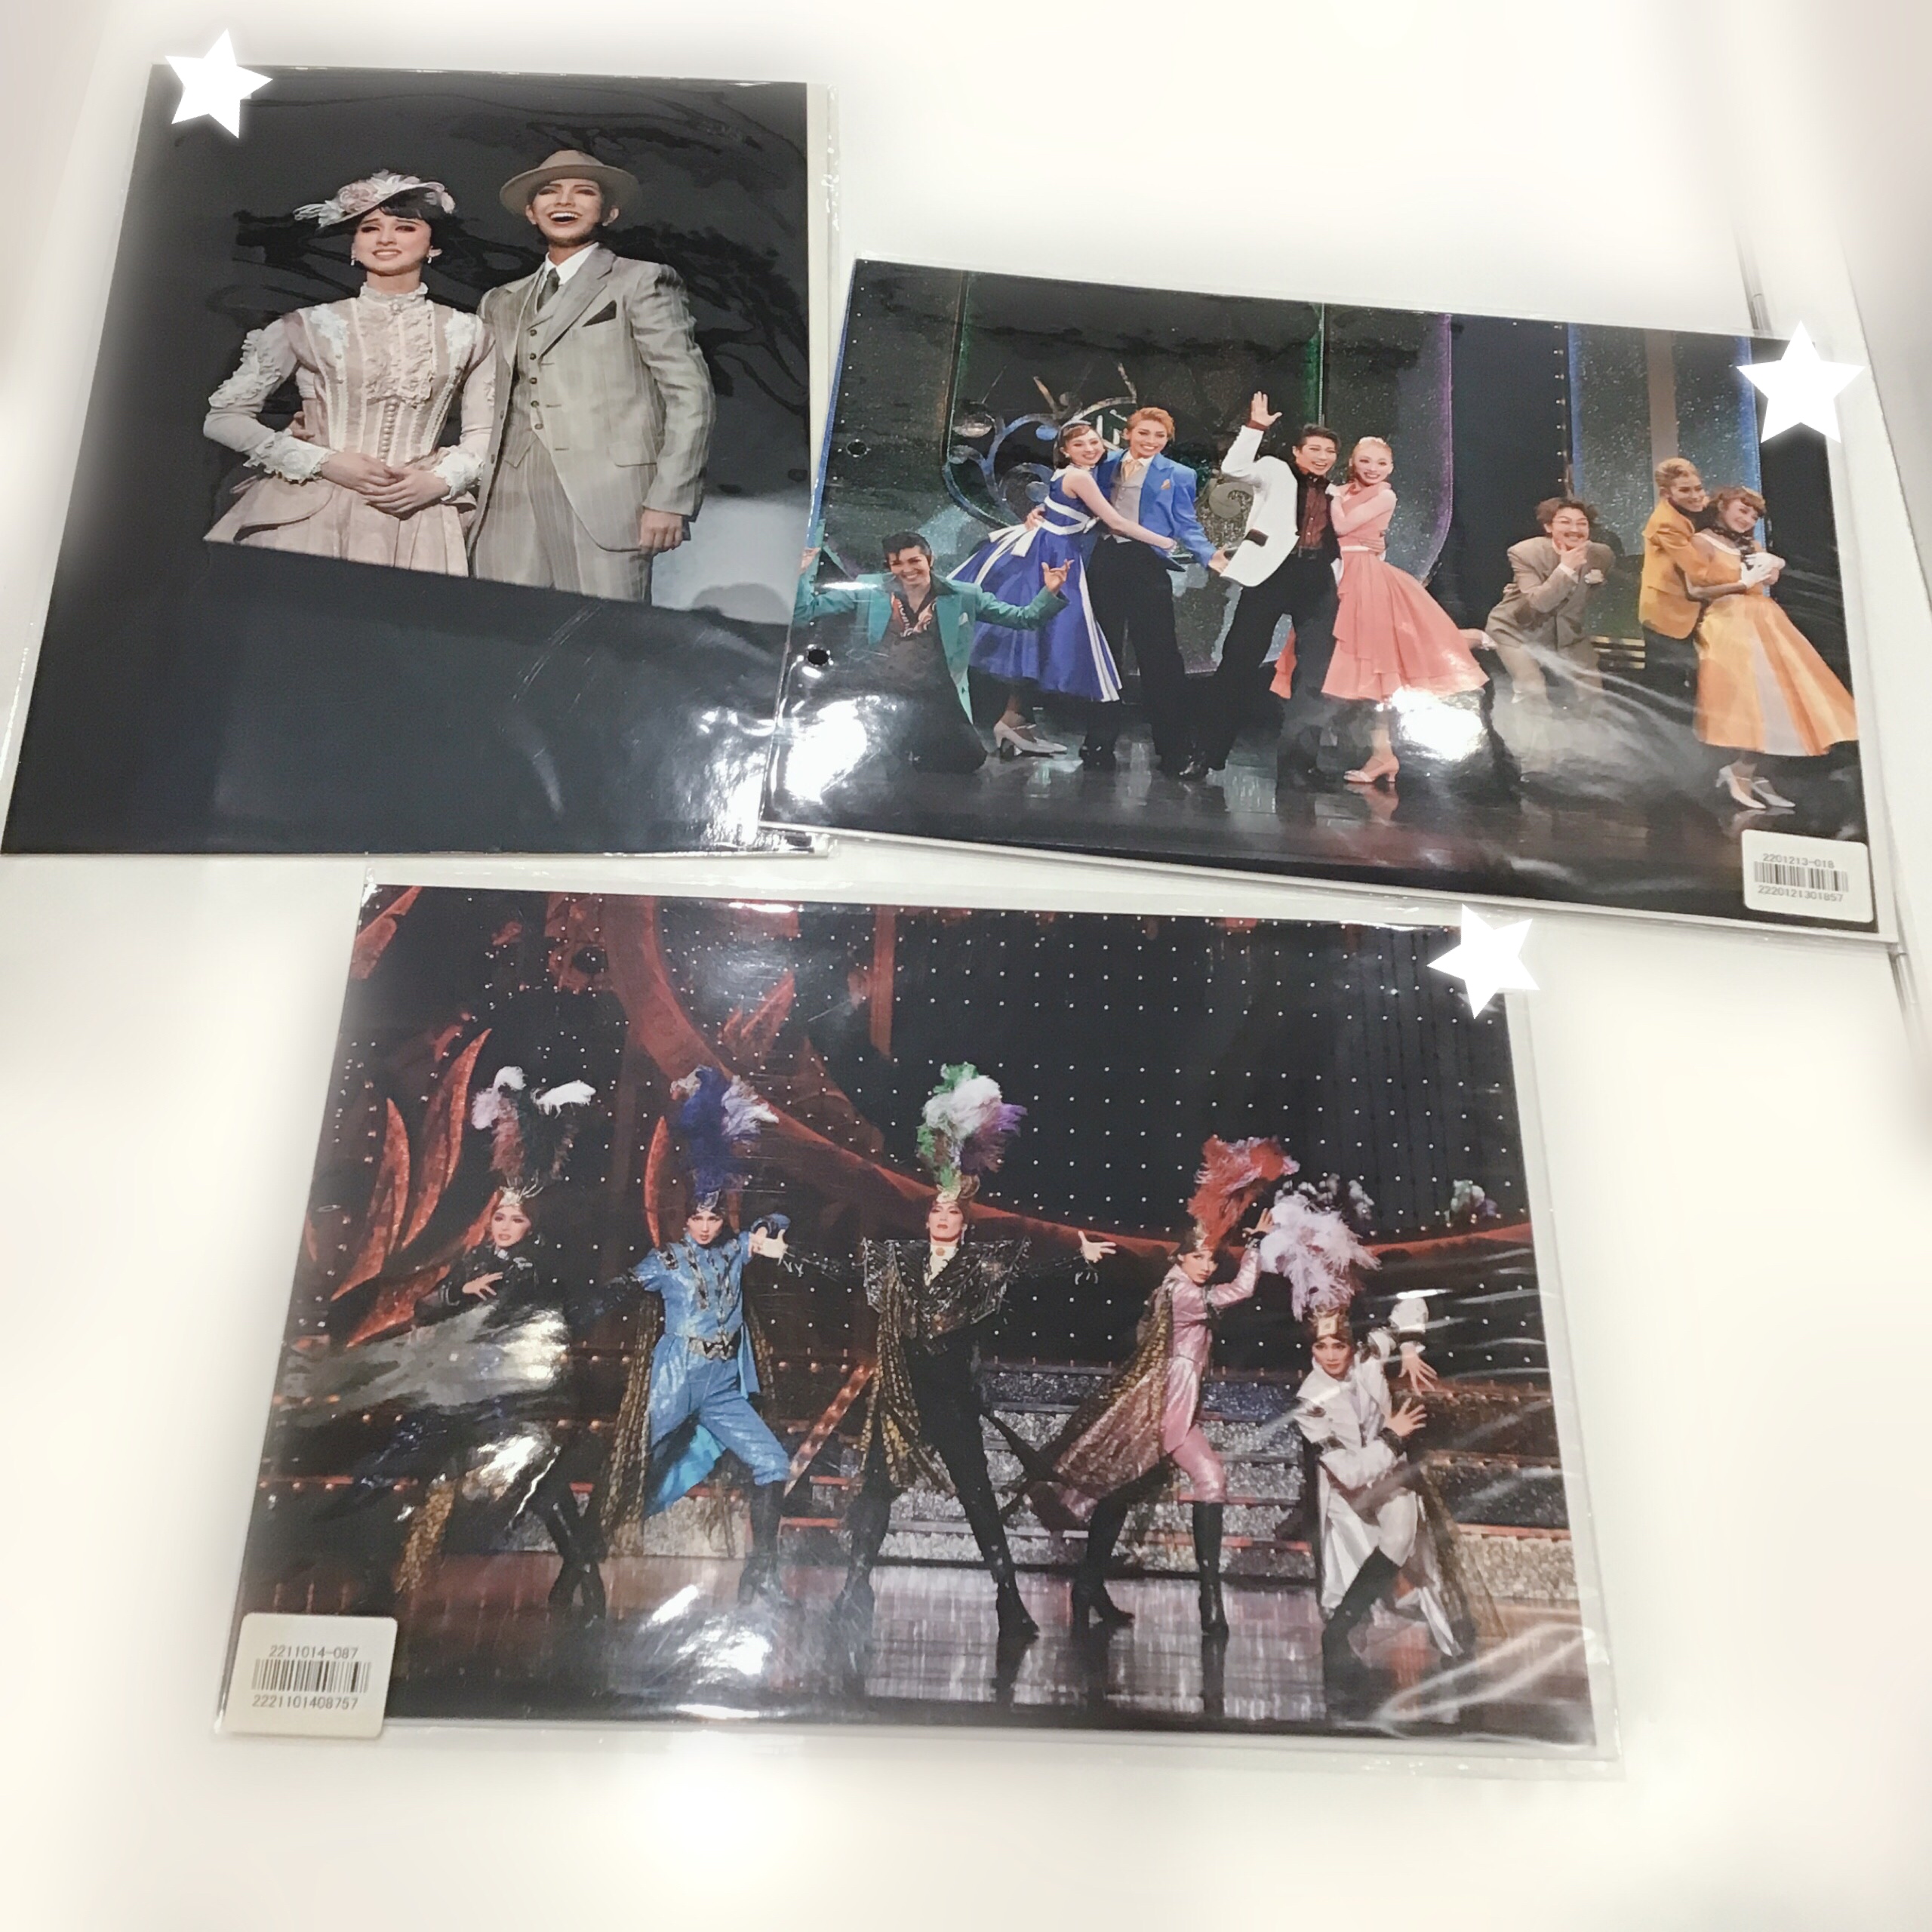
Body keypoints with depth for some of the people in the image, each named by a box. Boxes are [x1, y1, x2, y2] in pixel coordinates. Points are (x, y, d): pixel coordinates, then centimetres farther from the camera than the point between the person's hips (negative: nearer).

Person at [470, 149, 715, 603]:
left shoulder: (641, 282, 8)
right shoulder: (502, 301, 25)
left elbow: (690, 394, -1)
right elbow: (495, 409, 22)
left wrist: (670, 500, -11)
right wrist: (476, 497, 9)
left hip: (604, 501, -5)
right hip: (511, 507, 5)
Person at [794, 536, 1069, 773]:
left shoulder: (963, 596, 11)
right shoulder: (869, 590, 10)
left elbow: (1023, 618, 14)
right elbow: (805, 612, 11)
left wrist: (1049, 594, -3)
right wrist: (801, 574, -4)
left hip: (936, 702, 1)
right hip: (879, 697, -1)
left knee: (969, 757, -20)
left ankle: (910, 757, 10)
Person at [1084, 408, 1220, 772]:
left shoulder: (1177, 475, 8)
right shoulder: (1106, 464, 14)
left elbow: (1187, 527, 5)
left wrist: (1210, 556, -12)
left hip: (1147, 565, -3)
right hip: (1104, 563, 3)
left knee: (1159, 655, -7)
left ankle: (1174, 750, -1)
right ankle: (1100, 742, 15)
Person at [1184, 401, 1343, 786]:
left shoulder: (1336, 494, 23)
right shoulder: (1276, 472, 10)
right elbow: (1233, 468, -7)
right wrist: (1255, 427, -12)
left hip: (1318, 582, 4)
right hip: (1272, 574, -4)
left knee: (1315, 674, -1)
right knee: (1239, 660, -6)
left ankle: (1298, 760, 3)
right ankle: (1206, 753, -2)